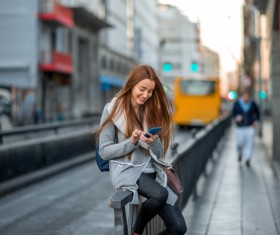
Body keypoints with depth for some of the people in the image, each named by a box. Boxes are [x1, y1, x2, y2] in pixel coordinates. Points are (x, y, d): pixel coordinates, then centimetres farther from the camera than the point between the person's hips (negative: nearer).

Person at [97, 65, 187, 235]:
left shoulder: (154, 110, 9)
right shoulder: (113, 109, -2)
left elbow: (159, 154, 7)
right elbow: (105, 152, -3)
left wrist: (153, 142, -16)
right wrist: (132, 141, -17)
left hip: (152, 172, 4)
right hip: (126, 170, -4)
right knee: (160, 194, -35)